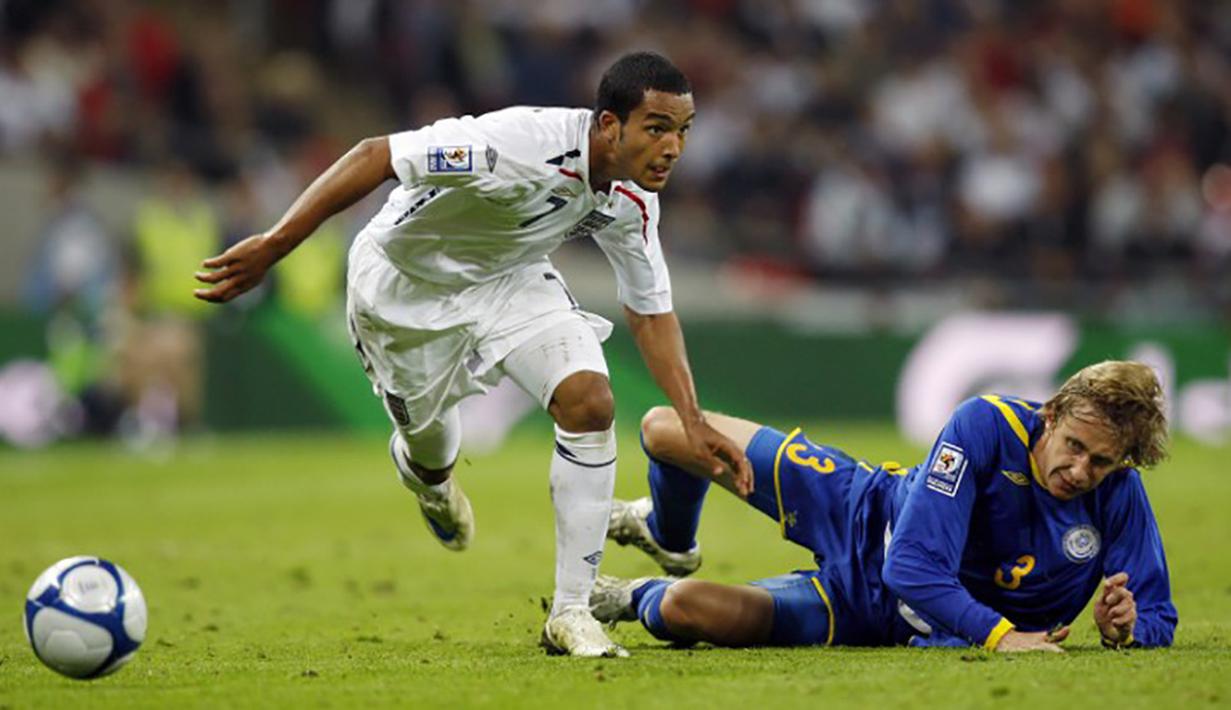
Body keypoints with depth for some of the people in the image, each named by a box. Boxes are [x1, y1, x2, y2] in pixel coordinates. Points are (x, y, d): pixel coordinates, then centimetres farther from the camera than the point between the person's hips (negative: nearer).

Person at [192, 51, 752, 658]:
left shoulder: (633, 200, -16)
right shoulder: (523, 144, -39)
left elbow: (651, 312, -2)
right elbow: (375, 157, -37)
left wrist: (693, 423, -11)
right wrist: (273, 245, -41)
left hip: (509, 280, 5)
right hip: (405, 285, -5)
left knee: (590, 403, -18)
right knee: (430, 449, 11)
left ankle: (571, 614, -8)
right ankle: (425, 471, 55)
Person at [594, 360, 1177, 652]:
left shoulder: (1119, 498, -26)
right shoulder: (987, 424, -30)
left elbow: (1158, 620, -16)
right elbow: (914, 567, -33)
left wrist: (1124, 630, -40)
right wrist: (998, 633, -45)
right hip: (863, 512, 0)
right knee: (666, 431, 2)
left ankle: (640, 600, 24)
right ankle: (669, 537, 42)